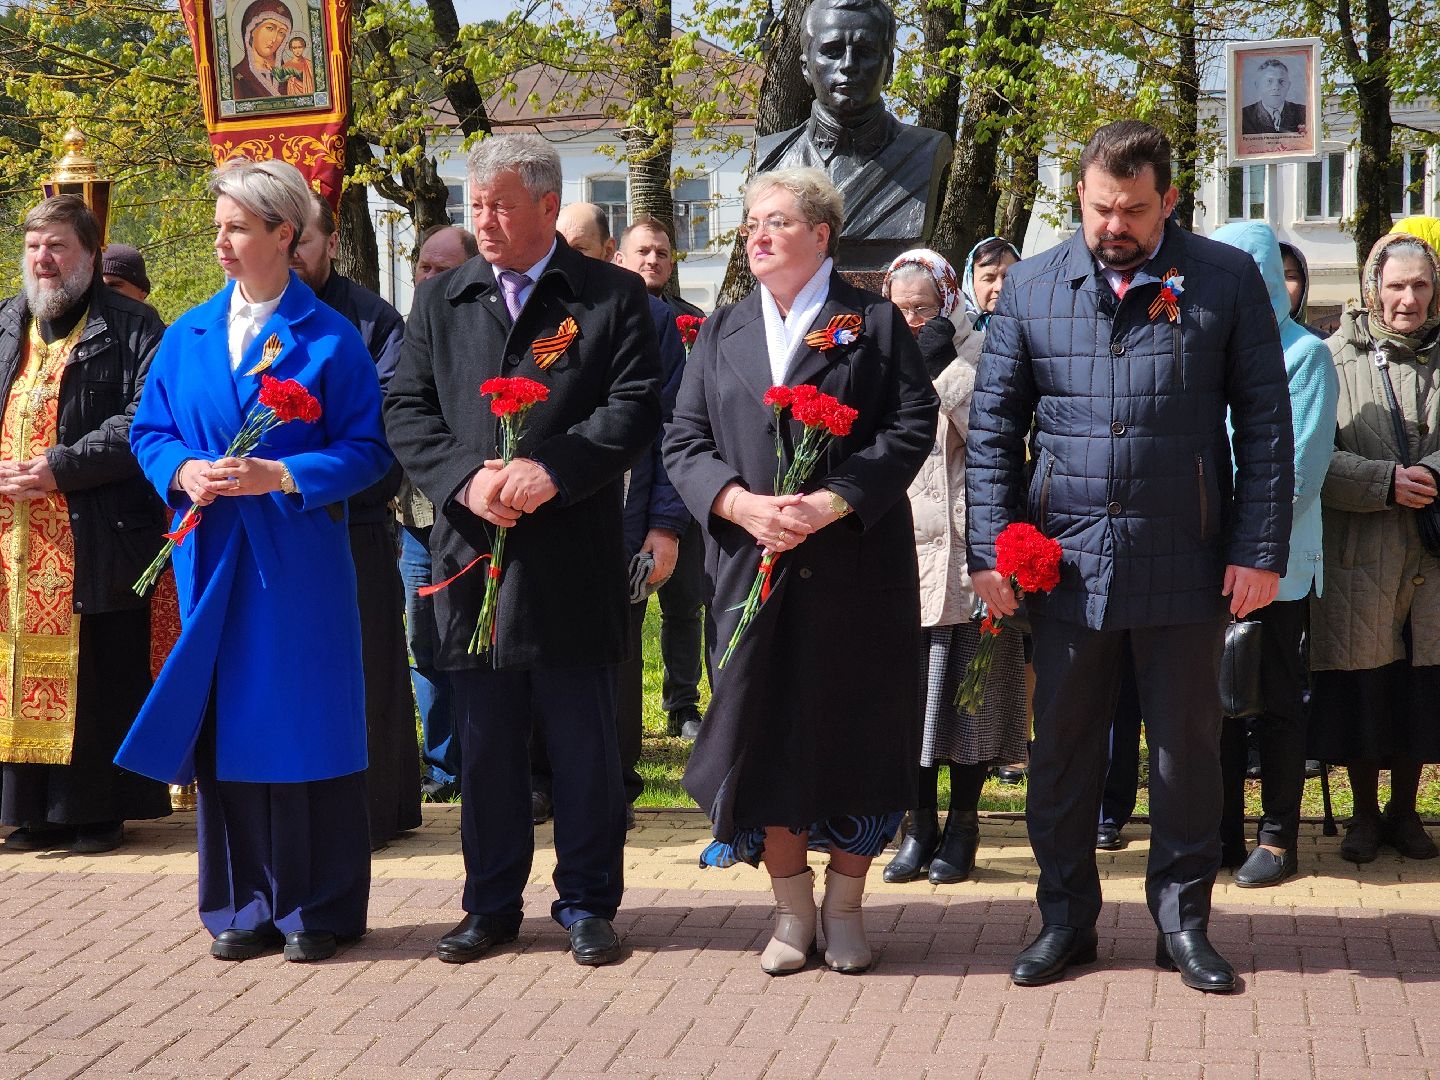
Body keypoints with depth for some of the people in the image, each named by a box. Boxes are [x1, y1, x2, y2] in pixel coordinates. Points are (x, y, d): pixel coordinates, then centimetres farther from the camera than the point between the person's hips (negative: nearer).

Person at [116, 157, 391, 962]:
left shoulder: (330, 338, -3)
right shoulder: (188, 337, 10)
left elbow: (368, 449, -6)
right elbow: (150, 432, 13)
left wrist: (280, 476, -18)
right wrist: (183, 472, -8)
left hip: (299, 560, -4)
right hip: (212, 556, 4)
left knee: (306, 722, 1)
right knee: (227, 725, 6)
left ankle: (319, 909, 12)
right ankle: (248, 904, 17)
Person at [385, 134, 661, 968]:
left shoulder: (614, 296, 2)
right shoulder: (440, 302, 12)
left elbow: (636, 407, -7)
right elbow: (407, 411, 6)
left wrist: (552, 471, -19)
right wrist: (465, 478, -12)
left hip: (575, 559, -3)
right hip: (473, 554, 3)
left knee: (586, 743, 5)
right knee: (486, 743, 10)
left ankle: (588, 901, 17)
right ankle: (492, 904, 21)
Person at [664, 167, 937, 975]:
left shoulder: (876, 323, 4)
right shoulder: (722, 333, 14)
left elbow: (913, 426, -6)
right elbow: (684, 441, 7)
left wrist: (833, 501, -17)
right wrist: (741, 503, -12)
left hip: (858, 563, -3)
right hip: (752, 567, 3)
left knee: (855, 733, 2)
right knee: (764, 735, 2)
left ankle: (845, 908, 15)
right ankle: (793, 911, 16)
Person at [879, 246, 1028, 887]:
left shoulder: (976, 352, 1)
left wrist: (944, 365, -15)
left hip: (965, 547, -3)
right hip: (902, 550, 3)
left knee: (964, 682, 0)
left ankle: (962, 825, 10)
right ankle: (921, 823, 11)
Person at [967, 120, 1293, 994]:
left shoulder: (1227, 281, 0)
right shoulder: (1032, 288, 5)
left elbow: (1266, 424, 0)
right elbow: (993, 428, 6)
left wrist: (1260, 550, -6)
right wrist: (992, 548, -1)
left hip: (1185, 562, -1)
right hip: (1067, 561, 2)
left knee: (1188, 748, 8)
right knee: (1062, 749, 9)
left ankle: (1184, 921, 22)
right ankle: (1067, 920, 23)